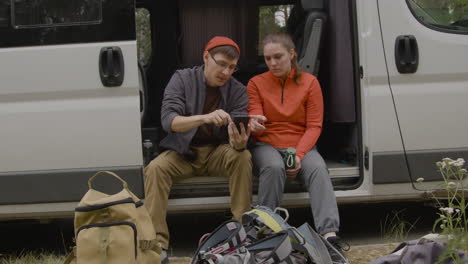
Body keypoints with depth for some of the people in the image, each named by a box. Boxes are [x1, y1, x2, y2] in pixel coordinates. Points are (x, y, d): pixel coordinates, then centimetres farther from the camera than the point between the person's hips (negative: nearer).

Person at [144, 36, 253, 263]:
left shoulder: (238, 91, -4)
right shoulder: (182, 79, -9)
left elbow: (239, 135, -13)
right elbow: (168, 119, -23)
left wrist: (239, 143, -40)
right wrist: (205, 118, -41)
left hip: (217, 151, 1)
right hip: (182, 151, -1)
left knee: (243, 157, -29)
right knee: (155, 168, -30)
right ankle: (157, 245, -32)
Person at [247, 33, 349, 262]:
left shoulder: (309, 82, 5)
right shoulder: (256, 83, 6)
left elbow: (314, 126, 1)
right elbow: (255, 121, -2)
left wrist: (299, 155, -15)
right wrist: (254, 125, -29)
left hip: (302, 147, 0)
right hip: (267, 146, 0)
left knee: (318, 169, -32)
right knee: (274, 168, -36)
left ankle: (329, 233, -49)